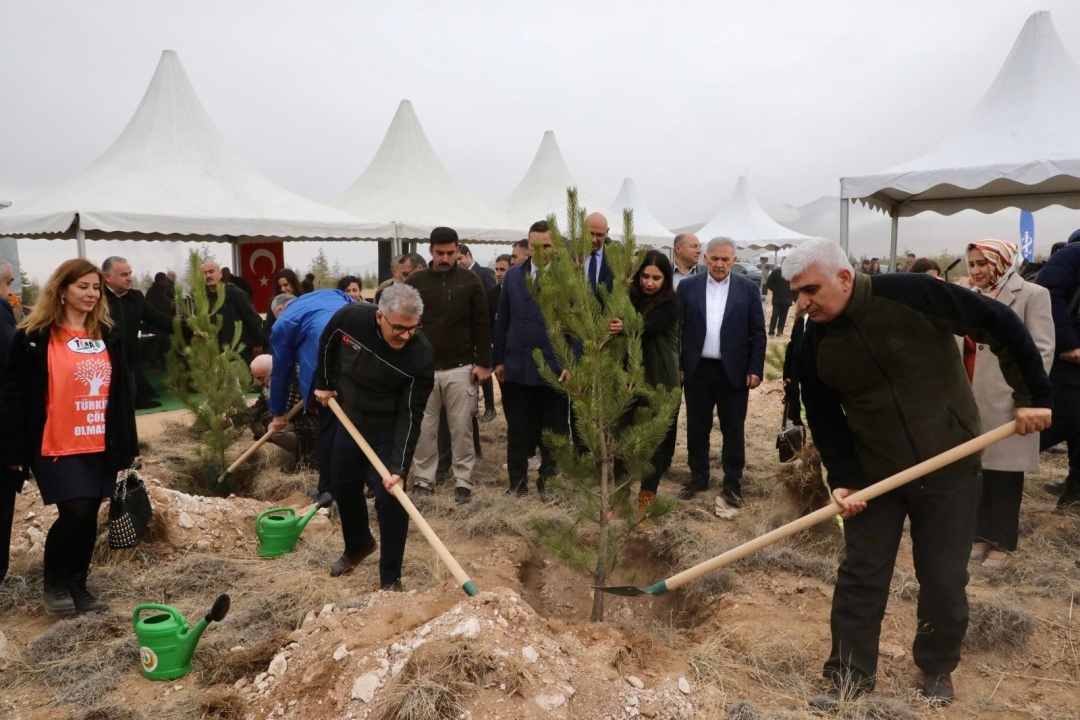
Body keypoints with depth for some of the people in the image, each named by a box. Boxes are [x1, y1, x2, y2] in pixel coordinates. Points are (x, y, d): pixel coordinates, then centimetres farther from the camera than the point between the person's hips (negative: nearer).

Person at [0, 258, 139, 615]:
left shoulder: (110, 334, 8)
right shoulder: (33, 336, -5)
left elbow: (122, 392, 11)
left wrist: (127, 444, 9)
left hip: (100, 446, 5)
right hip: (55, 447, -4)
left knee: (88, 517, 9)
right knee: (75, 512, -10)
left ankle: (77, 587, 25)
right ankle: (54, 584, 15)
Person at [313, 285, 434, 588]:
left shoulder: (421, 356, -31)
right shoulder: (350, 317, -23)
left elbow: (411, 416, -27)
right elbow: (327, 344, 2)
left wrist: (398, 468, -31)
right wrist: (324, 383, 8)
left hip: (389, 431, -4)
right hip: (349, 421, 4)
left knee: (390, 500, -9)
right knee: (343, 487, 18)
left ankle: (390, 578, 8)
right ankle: (357, 545, 45)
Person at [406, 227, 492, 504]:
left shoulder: (470, 280, 1)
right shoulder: (416, 281, 4)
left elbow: (482, 324, 1)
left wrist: (483, 362, -5)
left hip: (460, 368, -1)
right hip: (423, 368, 1)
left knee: (461, 428, 3)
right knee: (424, 429, 6)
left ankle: (463, 481, 13)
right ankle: (424, 479, 18)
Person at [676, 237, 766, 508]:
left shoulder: (748, 289, 0)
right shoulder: (688, 287, 1)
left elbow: (758, 334, 0)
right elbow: (678, 329, 3)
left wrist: (755, 369, -5)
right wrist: (678, 365, 0)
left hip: (734, 371, -1)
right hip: (697, 370, 1)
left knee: (733, 429, 7)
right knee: (697, 428, 10)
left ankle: (733, 483, 20)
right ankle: (698, 477, 25)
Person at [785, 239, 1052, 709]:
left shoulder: (910, 294, -21)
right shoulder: (815, 344, -9)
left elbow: (1000, 325, -12)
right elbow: (824, 418, -2)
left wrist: (1032, 394, -11)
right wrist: (843, 479, -12)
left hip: (949, 464, -2)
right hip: (874, 473, 3)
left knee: (943, 579, 8)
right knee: (860, 577, 5)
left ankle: (937, 670, 32)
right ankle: (850, 675, 21)